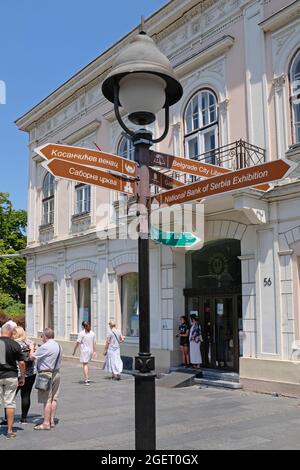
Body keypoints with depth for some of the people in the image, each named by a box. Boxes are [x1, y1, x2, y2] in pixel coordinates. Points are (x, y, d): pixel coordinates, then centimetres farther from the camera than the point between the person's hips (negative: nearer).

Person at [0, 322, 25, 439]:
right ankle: (10, 431, 11)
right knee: (10, 403, 7)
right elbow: (21, 363, -4)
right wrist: (22, 377, 7)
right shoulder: (15, 345, -7)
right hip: (11, 376, -1)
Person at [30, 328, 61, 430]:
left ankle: (46, 423, 1)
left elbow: (32, 357, -11)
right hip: (56, 373, 8)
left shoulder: (45, 347, -17)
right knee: (54, 398, 12)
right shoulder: (58, 346, 9)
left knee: (47, 399, -3)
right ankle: (52, 421, 20)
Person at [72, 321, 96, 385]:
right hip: (90, 350, 5)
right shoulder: (92, 333, 5)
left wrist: (74, 351, -2)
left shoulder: (81, 333, -10)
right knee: (86, 364, 21)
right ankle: (87, 378, 23)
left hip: (84, 351, -5)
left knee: (85, 364, -3)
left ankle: (86, 380, -8)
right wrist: (94, 351, 9)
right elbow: (94, 343, 6)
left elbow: (77, 343, -10)